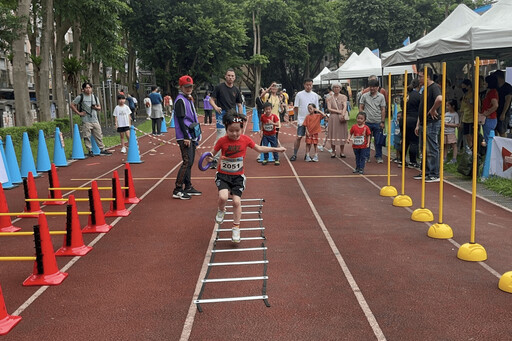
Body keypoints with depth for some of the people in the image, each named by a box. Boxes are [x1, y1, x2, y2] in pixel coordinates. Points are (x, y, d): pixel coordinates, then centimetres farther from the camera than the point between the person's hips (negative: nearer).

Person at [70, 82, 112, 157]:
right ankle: (89, 151, 6)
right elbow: (72, 105, -1)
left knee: (99, 135, 7)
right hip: (86, 120, -4)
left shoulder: (94, 97, 13)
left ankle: (102, 149, 16)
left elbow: (99, 107, 20)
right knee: (87, 136, -3)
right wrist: (78, 113, -8)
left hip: (95, 120, 4)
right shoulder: (80, 97, -1)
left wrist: (96, 107, -3)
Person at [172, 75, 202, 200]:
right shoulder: (180, 100, -10)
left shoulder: (189, 99, 19)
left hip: (191, 136, 9)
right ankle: (177, 190, -10)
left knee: (190, 162, 13)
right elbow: (180, 120, -17)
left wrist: (196, 135, 19)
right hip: (184, 137, -9)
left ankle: (188, 187, 21)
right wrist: (186, 137, -21)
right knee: (187, 161, -13)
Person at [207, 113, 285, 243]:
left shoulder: (245, 139, -5)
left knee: (236, 201, -4)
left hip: (238, 176, 2)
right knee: (223, 197, -23)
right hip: (223, 175, -1)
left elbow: (259, 148, 9)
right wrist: (210, 157, -24)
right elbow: (213, 152, 0)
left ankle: (236, 228, 14)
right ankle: (221, 211, 14)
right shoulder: (222, 141, -11)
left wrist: (276, 149, 6)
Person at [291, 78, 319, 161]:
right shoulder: (299, 94, 0)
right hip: (301, 120, -2)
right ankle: (294, 154, 2)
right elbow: (296, 107, 2)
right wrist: (296, 118, -3)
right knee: (299, 137, -5)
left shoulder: (315, 95, 7)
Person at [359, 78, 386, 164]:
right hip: (367, 122, 0)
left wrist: (382, 121, -1)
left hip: (378, 122, 0)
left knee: (378, 141, 4)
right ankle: (366, 156, 14)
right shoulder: (364, 96, 4)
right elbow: (361, 108, 7)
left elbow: (383, 110, 3)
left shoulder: (381, 96, 4)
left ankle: (378, 157, 14)